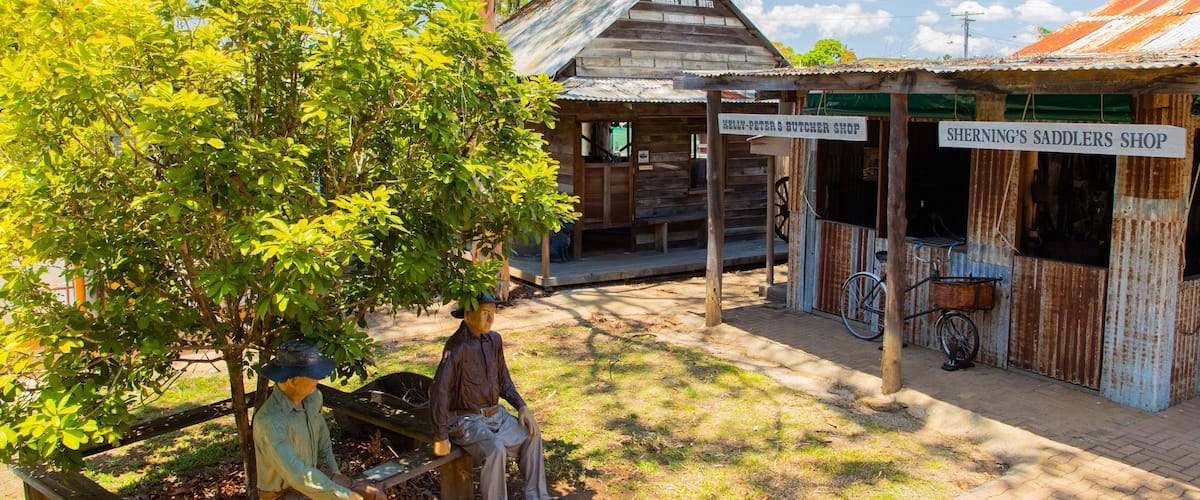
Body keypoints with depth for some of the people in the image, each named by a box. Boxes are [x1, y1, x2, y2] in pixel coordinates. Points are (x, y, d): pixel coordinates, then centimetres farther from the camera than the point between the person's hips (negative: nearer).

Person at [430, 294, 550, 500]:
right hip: (466, 420, -8)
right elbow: (438, 391, -28)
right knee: (495, 449, -30)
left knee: (531, 435, 4)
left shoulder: (494, 340, 3)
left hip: (496, 414, 8)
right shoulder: (457, 346, -22)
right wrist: (441, 437, -28)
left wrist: (522, 407, 3)